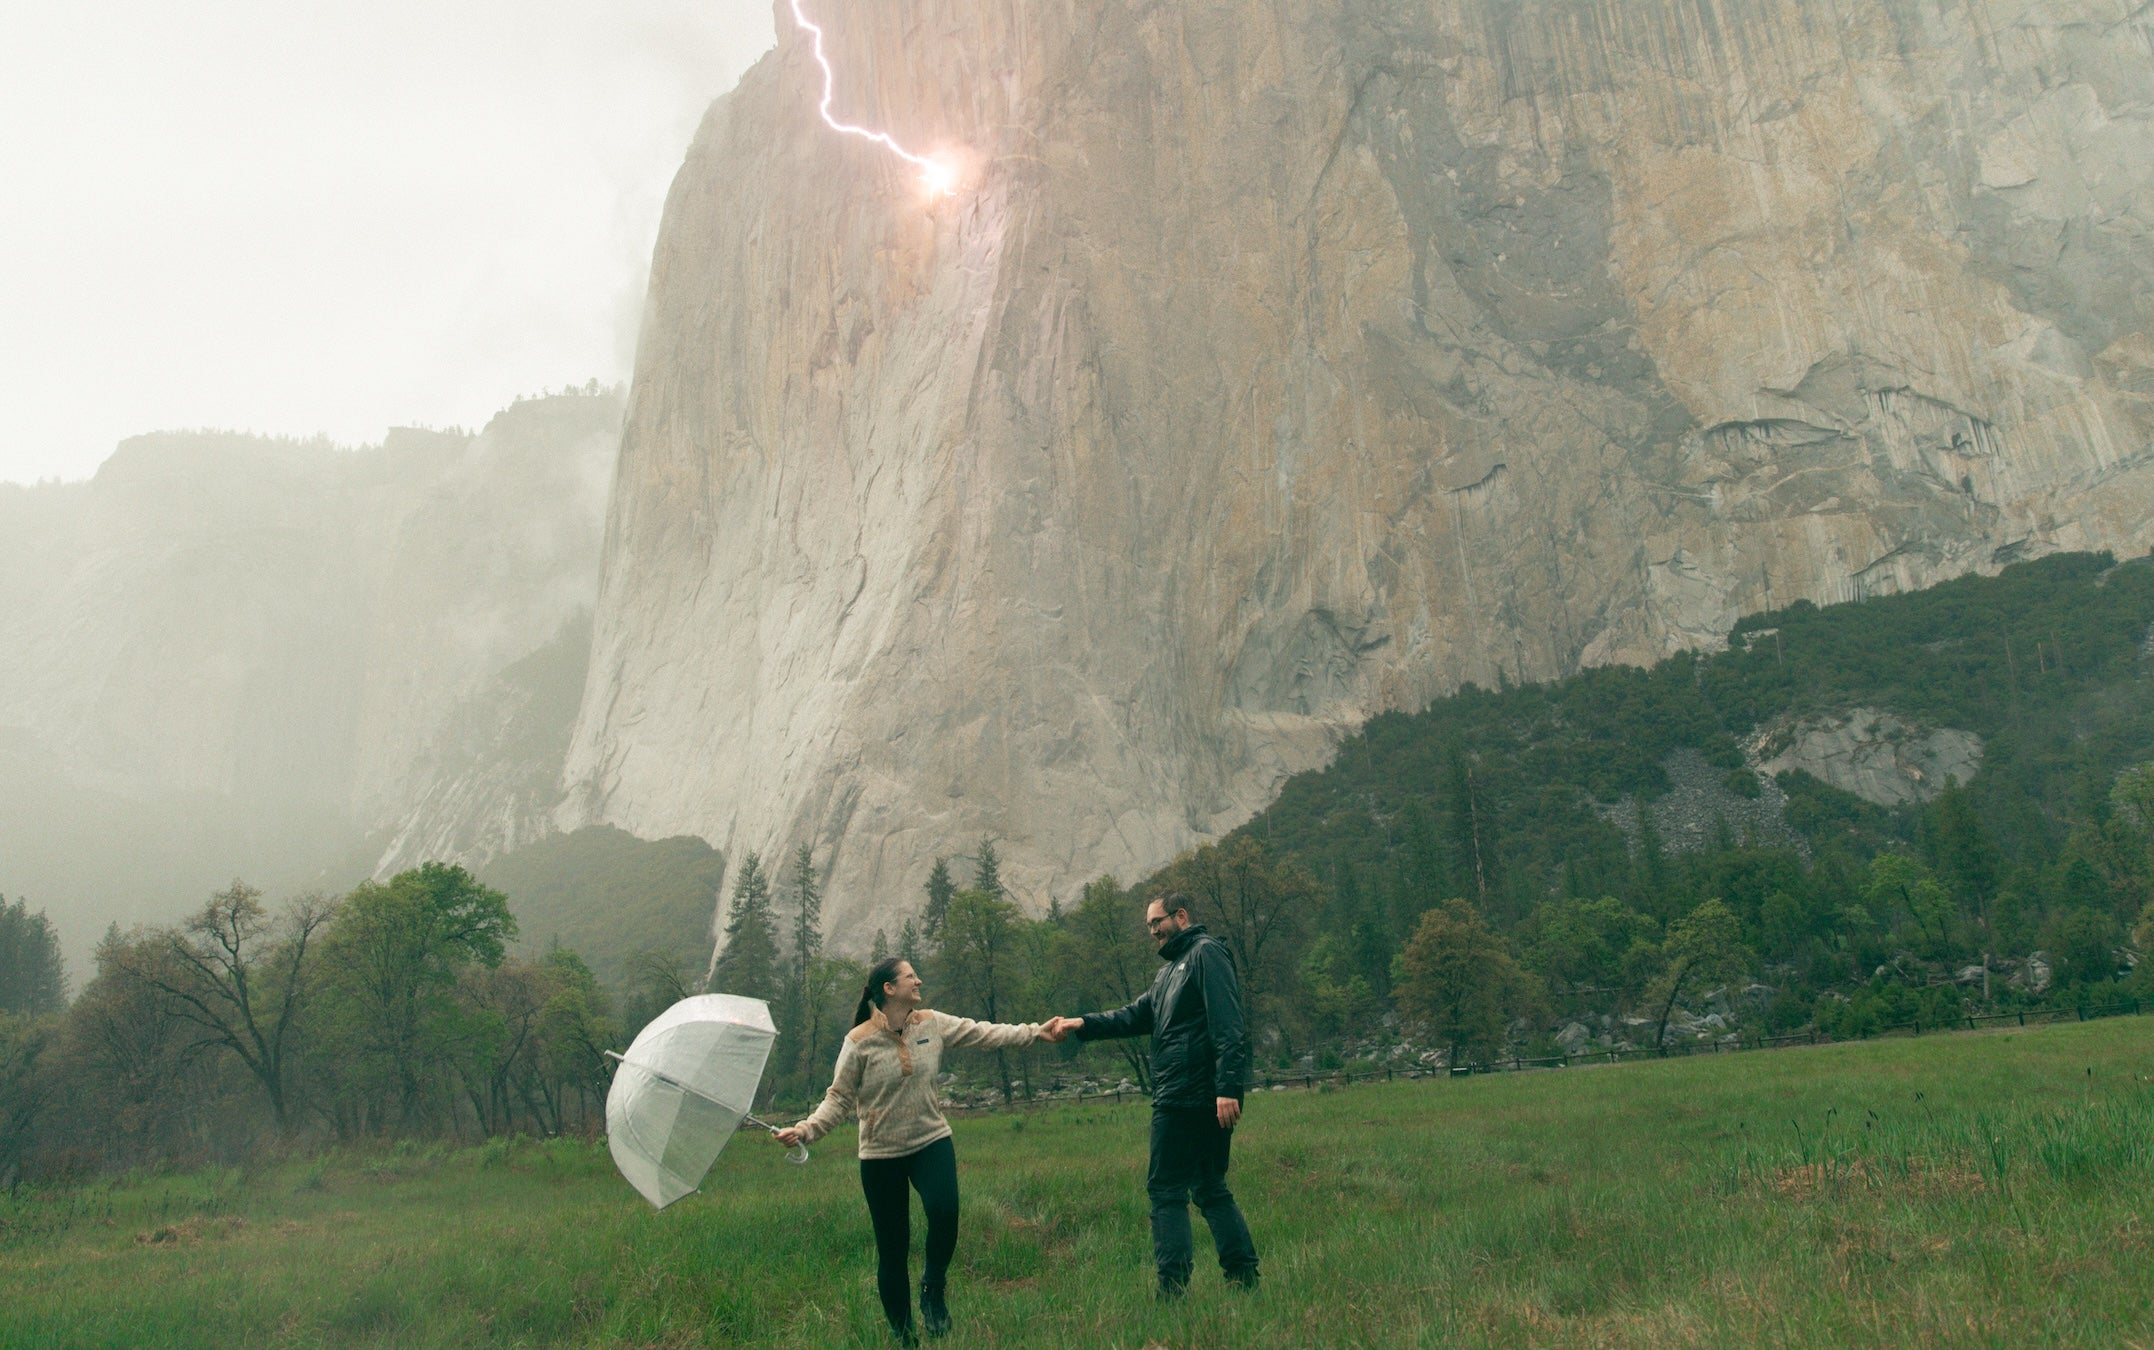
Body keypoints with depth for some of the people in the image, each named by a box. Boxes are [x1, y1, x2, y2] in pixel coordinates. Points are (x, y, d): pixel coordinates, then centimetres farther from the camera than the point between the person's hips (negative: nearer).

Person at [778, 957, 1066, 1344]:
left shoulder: (934, 1025, 0)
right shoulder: (859, 1041, -9)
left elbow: (984, 1033, -2)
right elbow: (839, 1098, -7)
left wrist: (1036, 1032, -10)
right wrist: (806, 1130, -22)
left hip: (932, 1142, 2)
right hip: (882, 1154, -2)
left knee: (944, 1211, -25)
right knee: (892, 1247, 4)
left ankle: (933, 1289, 5)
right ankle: (903, 1334, 24)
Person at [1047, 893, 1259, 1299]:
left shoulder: (1207, 953, -9)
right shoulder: (1171, 969, 22)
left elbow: (1228, 1026, -19)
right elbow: (1137, 1015, 16)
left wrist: (1228, 1087, -26)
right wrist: (1083, 1024, 3)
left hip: (1189, 1097, -10)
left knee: (1166, 1190, -4)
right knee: (1210, 1189, 13)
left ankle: (1172, 1288, -1)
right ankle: (1245, 1276, 15)